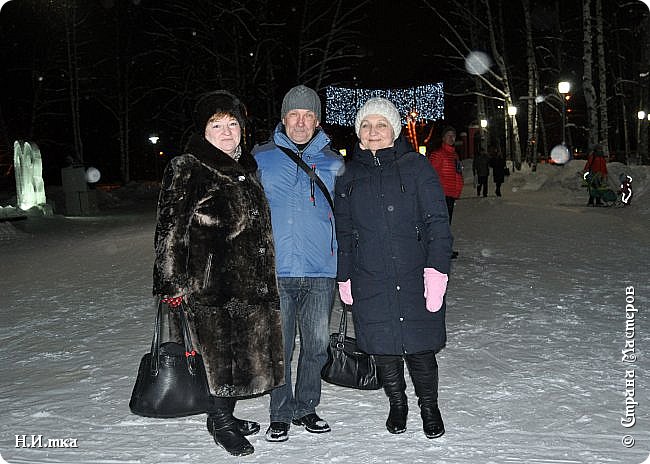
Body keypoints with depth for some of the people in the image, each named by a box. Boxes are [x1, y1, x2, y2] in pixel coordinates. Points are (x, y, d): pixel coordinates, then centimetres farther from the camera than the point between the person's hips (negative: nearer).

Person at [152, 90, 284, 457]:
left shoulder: (247, 169, 15)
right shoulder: (185, 170, -5)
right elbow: (170, 228, -10)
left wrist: (265, 279, 22)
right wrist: (173, 283, -16)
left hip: (248, 280, 7)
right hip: (206, 281, -7)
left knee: (245, 348, 12)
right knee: (218, 351, -1)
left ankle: (224, 415, 30)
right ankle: (221, 422, 18)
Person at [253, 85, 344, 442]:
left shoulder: (333, 163, 9)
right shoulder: (261, 158, 5)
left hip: (321, 271, 2)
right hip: (274, 270, -1)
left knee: (316, 344, 9)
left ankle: (306, 408, 28)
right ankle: (281, 413, 21)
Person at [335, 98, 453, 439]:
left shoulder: (415, 166, 0)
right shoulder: (348, 175, 9)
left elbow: (437, 222, -5)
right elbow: (344, 232, 13)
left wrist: (437, 270, -13)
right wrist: (344, 277, 12)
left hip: (415, 279, -2)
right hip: (370, 283, 3)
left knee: (420, 348, 4)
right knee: (383, 348, 10)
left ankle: (429, 406, 29)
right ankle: (397, 403, 34)